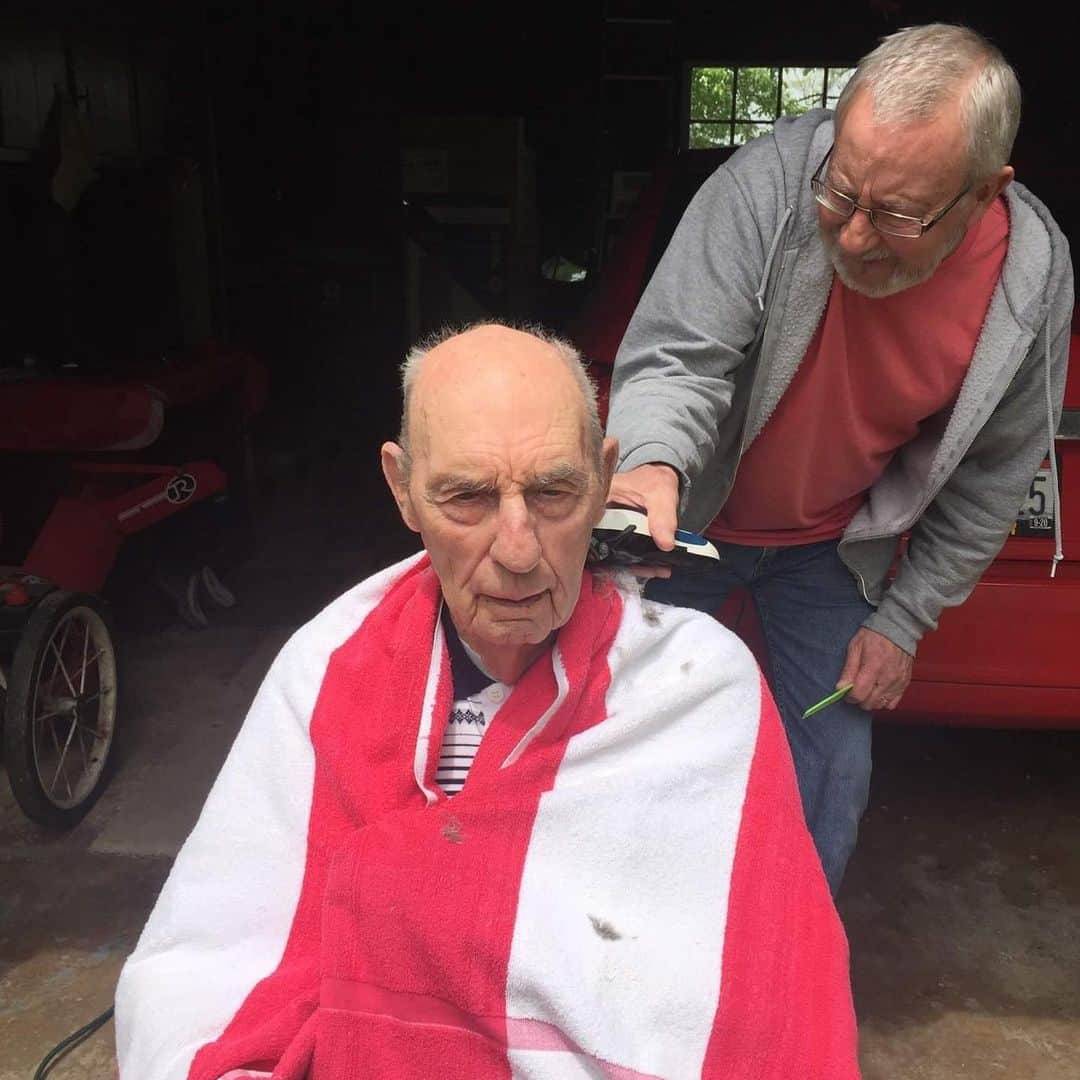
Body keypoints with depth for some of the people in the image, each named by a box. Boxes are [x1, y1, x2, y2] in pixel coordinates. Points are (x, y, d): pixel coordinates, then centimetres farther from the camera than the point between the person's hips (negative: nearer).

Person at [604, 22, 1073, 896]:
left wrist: (903, 621, -3)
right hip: (689, 519, -1)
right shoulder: (770, 183, -28)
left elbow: (990, 479, -6)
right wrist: (655, 464, -49)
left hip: (833, 549, 2)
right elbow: (674, 356, -27)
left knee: (833, 774, 8)